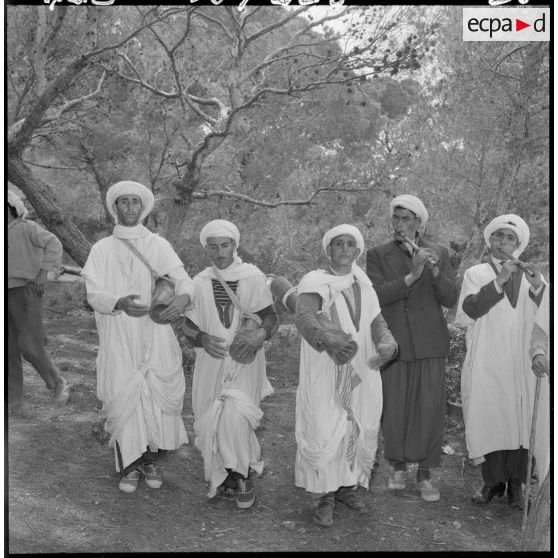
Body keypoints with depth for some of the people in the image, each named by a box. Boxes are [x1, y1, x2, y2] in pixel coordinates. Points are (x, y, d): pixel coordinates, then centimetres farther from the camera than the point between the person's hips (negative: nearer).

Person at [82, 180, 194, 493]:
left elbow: (184, 279, -3)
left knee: (156, 395, 2)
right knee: (122, 397, -1)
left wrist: (183, 297, -28)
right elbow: (94, 295, -4)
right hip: (118, 338, 0)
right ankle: (129, 465, 13)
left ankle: (150, 459, 20)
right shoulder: (102, 250, 5)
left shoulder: (159, 245, 6)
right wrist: (119, 303, -26)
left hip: (155, 336, 1)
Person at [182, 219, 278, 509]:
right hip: (212, 361, 3)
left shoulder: (253, 278, -3)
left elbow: (271, 317, 0)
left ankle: (244, 475, 2)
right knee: (212, 422, 3)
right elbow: (188, 325, 9)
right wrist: (202, 339, -13)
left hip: (244, 360, -3)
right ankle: (223, 475, 26)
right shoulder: (199, 283, 4)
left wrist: (260, 334, -21)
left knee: (235, 418, -20)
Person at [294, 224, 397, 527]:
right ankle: (326, 497, 11)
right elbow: (304, 316, -28)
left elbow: (376, 323, 3)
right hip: (325, 374, -5)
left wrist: (387, 342, -21)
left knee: (361, 431, 10)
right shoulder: (316, 282, -9)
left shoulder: (363, 284, 10)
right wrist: (328, 338, -48)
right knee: (324, 432, -7)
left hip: (361, 372, 5)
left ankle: (347, 487, 30)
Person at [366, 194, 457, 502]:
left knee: (430, 408, 0)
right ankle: (397, 466, 26)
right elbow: (377, 295, -11)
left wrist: (435, 271, -19)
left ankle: (425, 475, 13)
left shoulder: (439, 253, 7)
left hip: (430, 344, 1)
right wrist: (411, 276, -22)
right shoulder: (377, 255, 4)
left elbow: (450, 298, -2)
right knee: (394, 407, 5)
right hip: (393, 343, 0)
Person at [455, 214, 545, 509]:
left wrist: (538, 286, -16)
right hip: (486, 365, -1)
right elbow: (465, 314, -8)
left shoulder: (530, 275, 13)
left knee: (520, 420, -2)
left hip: (522, 365, 1)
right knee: (487, 419, -2)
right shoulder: (476, 274, 9)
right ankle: (493, 482, 12)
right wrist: (498, 282, -15)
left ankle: (516, 484, 8)